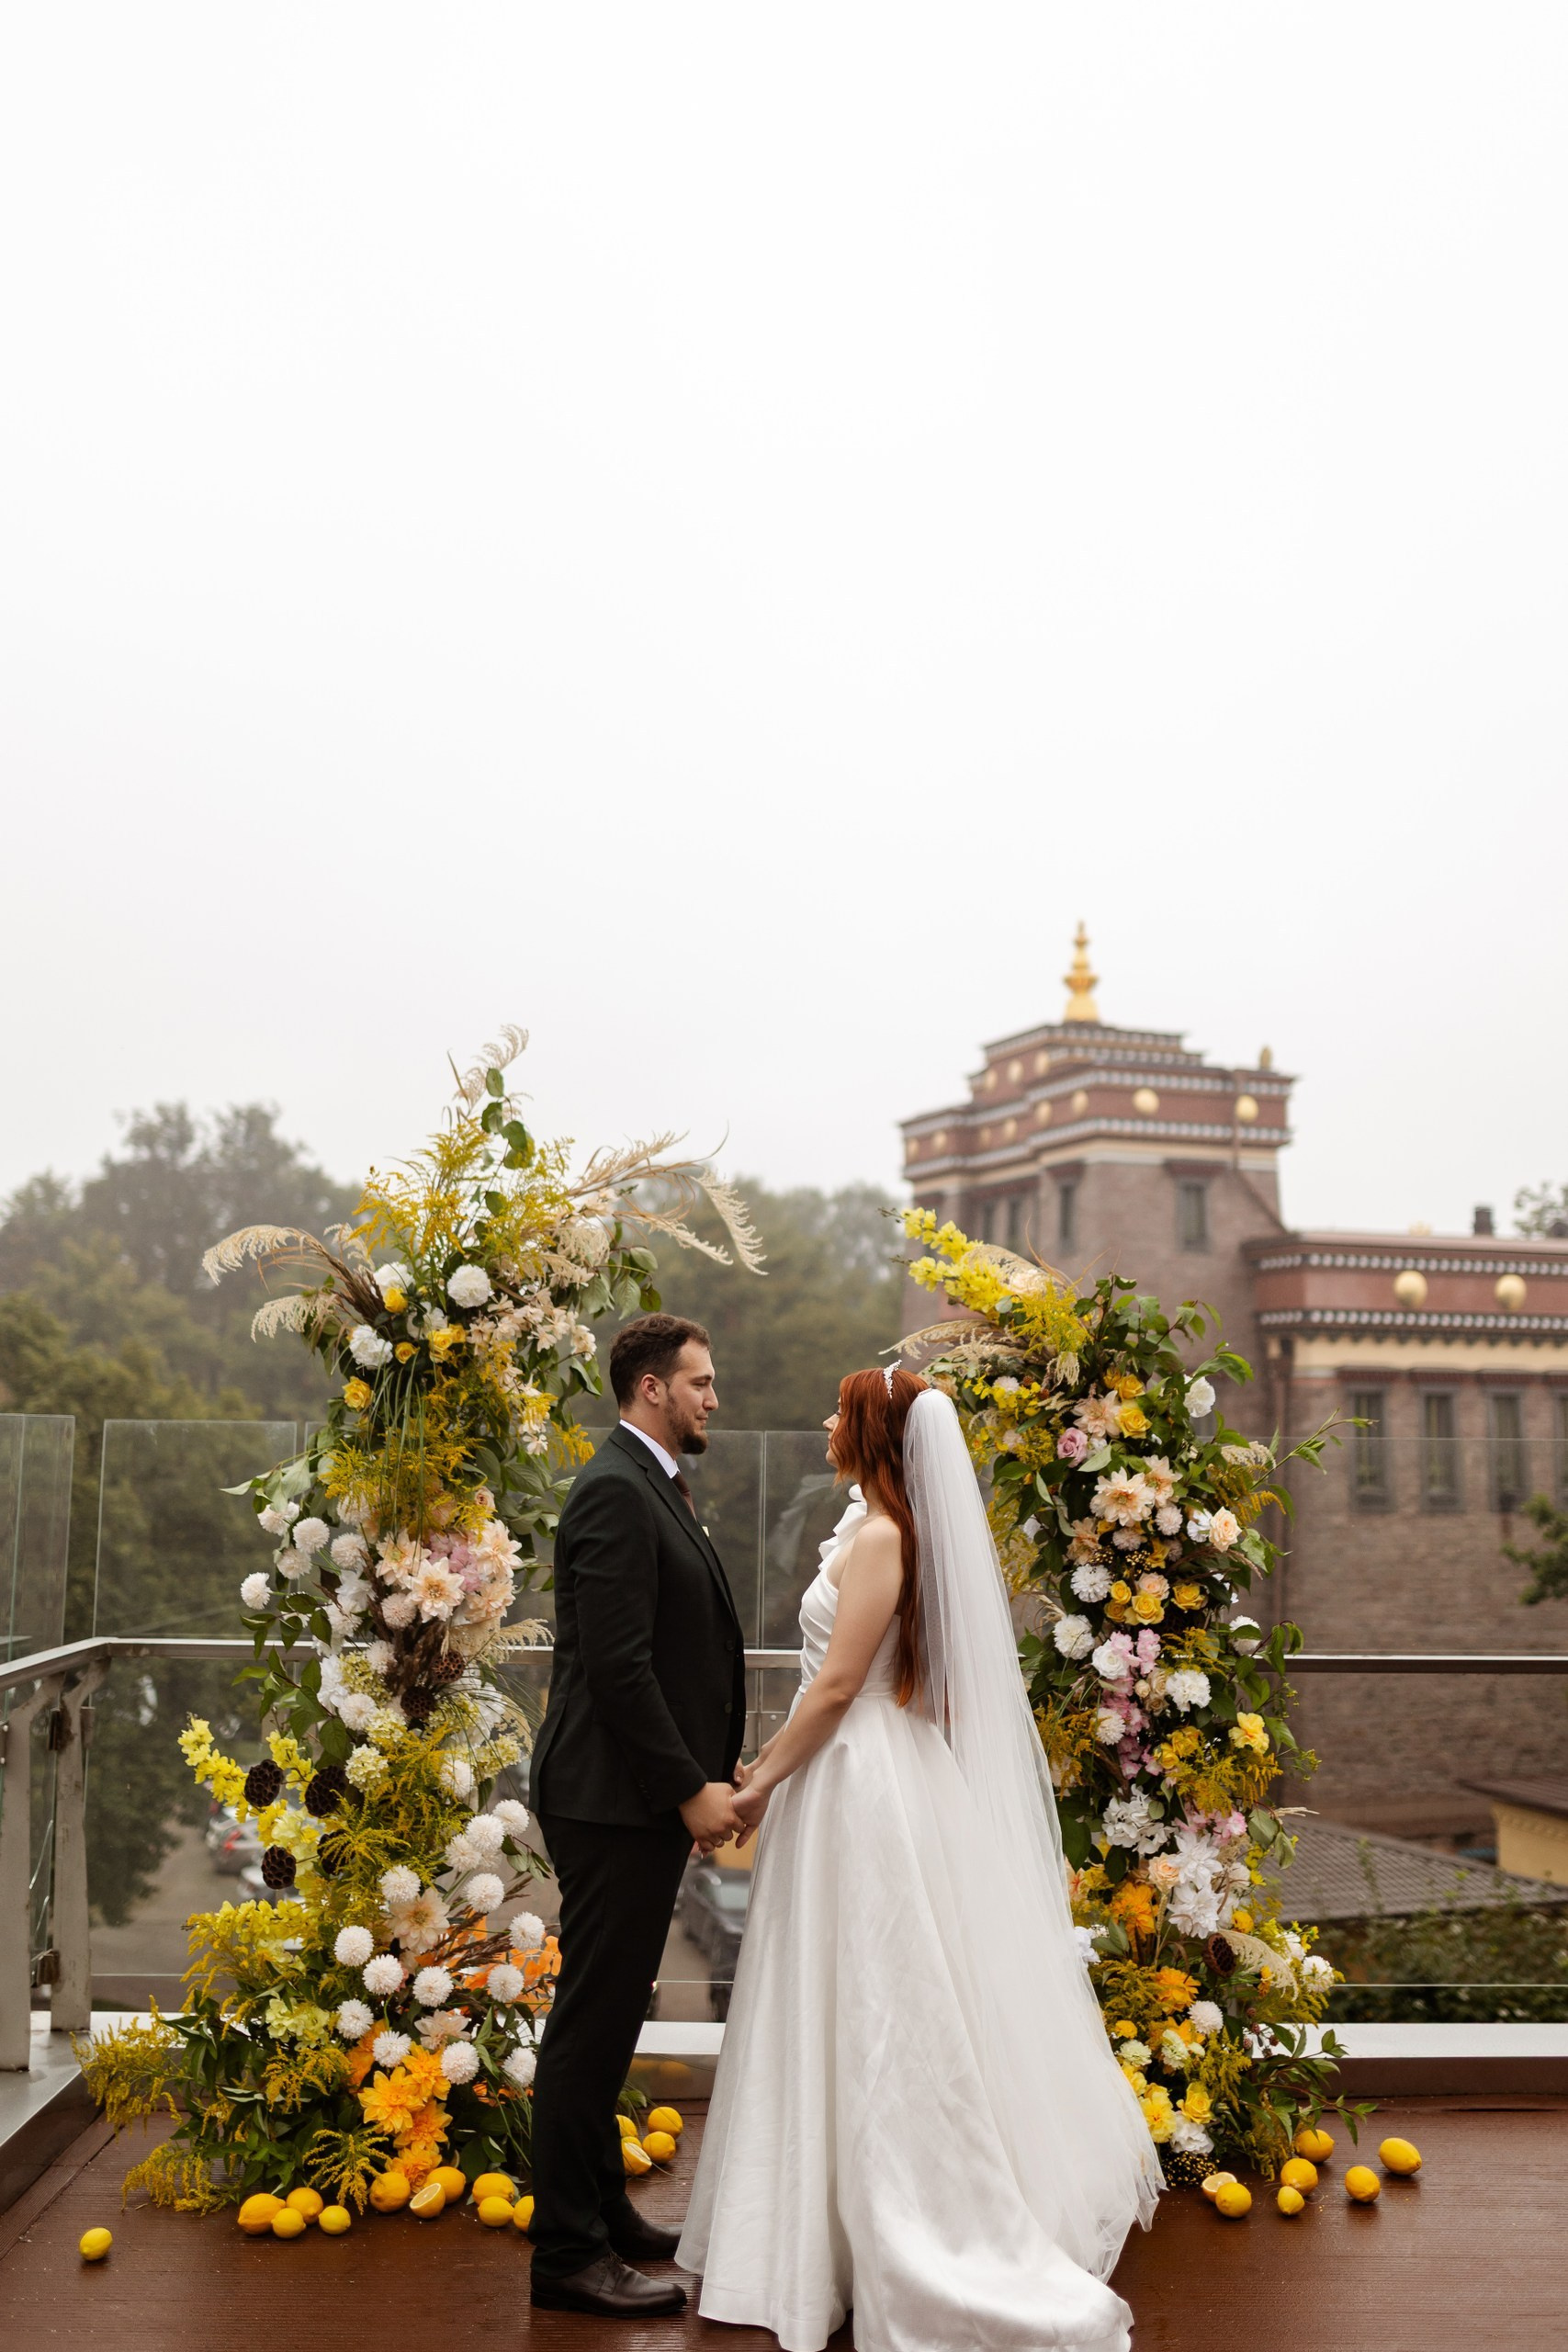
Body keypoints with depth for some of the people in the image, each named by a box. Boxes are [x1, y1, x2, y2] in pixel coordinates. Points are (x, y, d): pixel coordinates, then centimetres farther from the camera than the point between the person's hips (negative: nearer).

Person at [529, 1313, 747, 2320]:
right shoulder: (615, 1490, -17)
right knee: (594, 2021, 0)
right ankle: (569, 2251, 11)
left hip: (652, 1795, 10)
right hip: (615, 1797, -10)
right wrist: (692, 1786, -19)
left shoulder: (656, 1487, 15)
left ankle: (601, 2206, 33)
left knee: (610, 2015, 19)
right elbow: (617, 1664, -23)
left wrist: (716, 1764, 13)